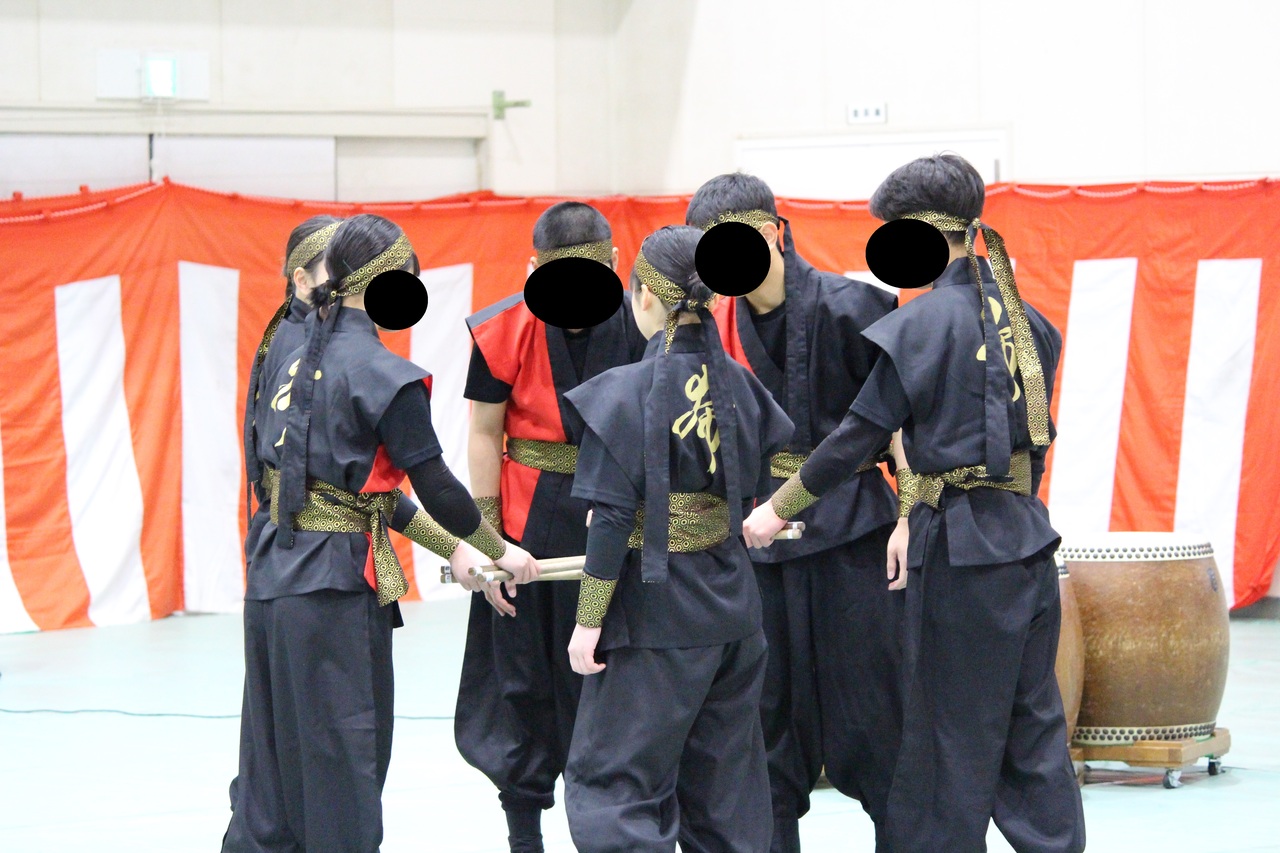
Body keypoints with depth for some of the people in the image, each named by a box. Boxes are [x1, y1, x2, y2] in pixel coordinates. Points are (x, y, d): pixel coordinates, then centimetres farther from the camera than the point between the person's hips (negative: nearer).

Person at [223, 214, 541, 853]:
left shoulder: (297, 362, 12)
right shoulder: (382, 374, -11)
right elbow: (436, 488, -9)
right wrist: (501, 551, 6)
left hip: (273, 579, 7)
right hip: (335, 588, -7)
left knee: (273, 767, 12)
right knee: (343, 773, 0)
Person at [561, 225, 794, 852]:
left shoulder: (628, 392, -15)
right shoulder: (738, 383, 3)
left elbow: (612, 517, -16)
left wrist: (589, 621, -11)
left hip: (656, 611, -7)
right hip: (732, 602, 7)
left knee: (608, 782, -2)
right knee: (725, 785, 15)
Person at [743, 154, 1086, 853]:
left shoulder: (919, 326, -11)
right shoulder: (1022, 317, 9)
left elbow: (858, 436, -9)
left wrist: (779, 508, 2)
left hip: (960, 544, -7)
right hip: (1028, 534, 7)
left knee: (950, 737, 0)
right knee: (1031, 724, 11)